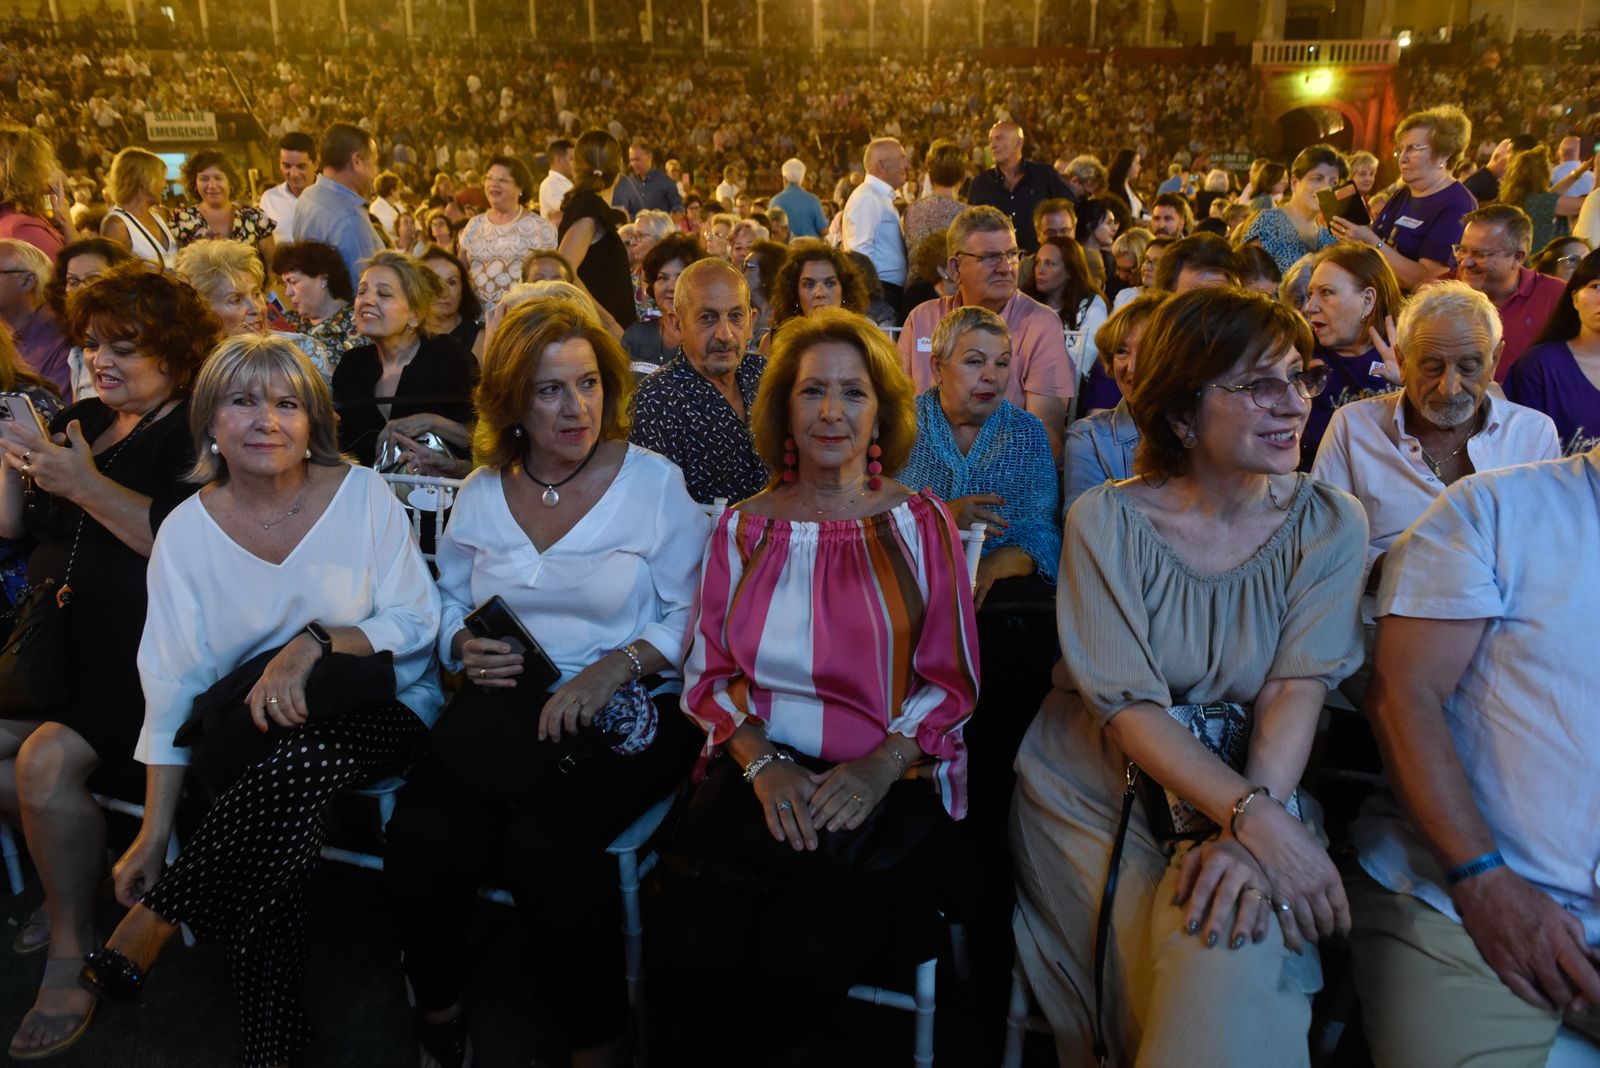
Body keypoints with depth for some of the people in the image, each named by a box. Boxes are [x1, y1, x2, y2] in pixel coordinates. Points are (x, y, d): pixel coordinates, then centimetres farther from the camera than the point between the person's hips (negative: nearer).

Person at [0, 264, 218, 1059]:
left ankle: (72, 949, -3)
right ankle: (75, 868, 14)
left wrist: (84, 484, -21)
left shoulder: (197, 432, -6)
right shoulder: (82, 421, 17)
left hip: (142, 646, -7)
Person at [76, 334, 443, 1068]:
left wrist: (316, 641, -21)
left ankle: (154, 922, -15)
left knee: (299, 757, -35)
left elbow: (418, 622, -3)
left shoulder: (363, 495, -3)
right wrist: (154, 831, -6)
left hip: (378, 713, -1)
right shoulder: (187, 530, 2)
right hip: (247, 735, 1)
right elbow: (171, 685, -1)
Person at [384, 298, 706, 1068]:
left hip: (623, 713, -3)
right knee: (422, 836, -21)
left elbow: (693, 615, -4)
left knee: (546, 842, -29)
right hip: (503, 709, 4)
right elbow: (450, 604, 21)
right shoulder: (481, 493, 11)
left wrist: (616, 666, -19)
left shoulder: (655, 484, -2)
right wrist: (464, 647, -1)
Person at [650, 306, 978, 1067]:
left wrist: (880, 768, -12)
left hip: (886, 784, -1)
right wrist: (761, 761, -8)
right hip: (757, 775, 2)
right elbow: (707, 670, 10)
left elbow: (952, 682, 4)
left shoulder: (919, 524, 6)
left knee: (806, 950, -26)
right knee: (684, 946, -23)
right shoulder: (742, 527, 12)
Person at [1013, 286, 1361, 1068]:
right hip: (1094, 791, -1)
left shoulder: (1329, 525, -1)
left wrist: (1248, 832, -24)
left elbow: (1298, 689, -9)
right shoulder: (1106, 520, -8)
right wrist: (1258, 821, -25)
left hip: (1248, 789, 2)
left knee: (1233, 962, -21)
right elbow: (1128, 704, -14)